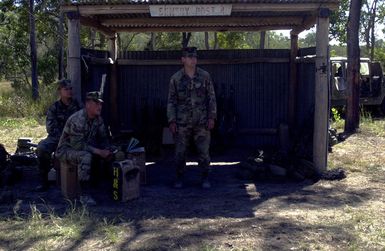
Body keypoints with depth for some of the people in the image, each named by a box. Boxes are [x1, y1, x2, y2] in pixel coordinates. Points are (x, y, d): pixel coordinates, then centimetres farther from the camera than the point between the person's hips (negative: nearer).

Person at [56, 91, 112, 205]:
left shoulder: (98, 119, -1)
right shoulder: (77, 119, -27)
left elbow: (103, 137, 7)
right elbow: (77, 144, -31)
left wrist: (106, 150, -13)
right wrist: (98, 151, -32)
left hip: (85, 147, 8)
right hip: (67, 149, -8)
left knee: (113, 155, -7)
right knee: (86, 156, -39)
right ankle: (83, 195, -31)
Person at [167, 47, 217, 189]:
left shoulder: (205, 76, 2)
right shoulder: (176, 78, 1)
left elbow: (211, 98, 5)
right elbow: (171, 101, 4)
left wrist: (212, 117, -3)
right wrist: (171, 121, -3)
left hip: (201, 122, 0)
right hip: (182, 122, 0)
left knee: (204, 151, 1)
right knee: (180, 152, 4)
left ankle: (205, 178, 15)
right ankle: (179, 178, 19)